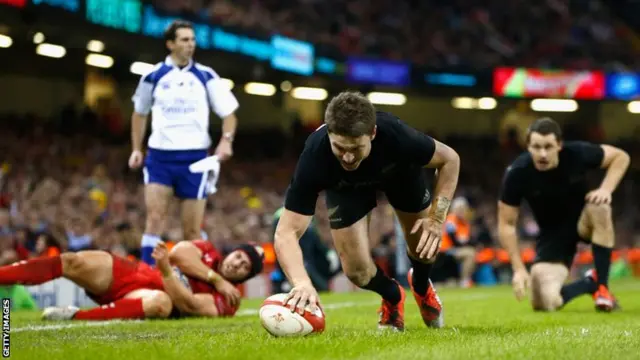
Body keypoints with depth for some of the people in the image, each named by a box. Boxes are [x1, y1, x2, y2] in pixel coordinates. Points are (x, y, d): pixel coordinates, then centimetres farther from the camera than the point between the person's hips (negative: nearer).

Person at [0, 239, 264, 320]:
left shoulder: (225, 300, 2)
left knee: (160, 302, -42)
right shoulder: (209, 252, 18)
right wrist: (214, 277, -4)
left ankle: (76, 316, -47)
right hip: (130, 273, 5)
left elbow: (187, 304, -16)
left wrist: (165, 269, -29)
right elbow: (178, 252, -4)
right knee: (77, 262, -22)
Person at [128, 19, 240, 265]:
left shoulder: (206, 77, 2)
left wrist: (226, 140, -14)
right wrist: (136, 149, 12)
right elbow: (139, 113, 18)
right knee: (154, 217, -14)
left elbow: (228, 113, 4)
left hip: (194, 157, 0)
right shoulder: (153, 77, 4)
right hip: (159, 155, 0)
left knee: (192, 229, 1)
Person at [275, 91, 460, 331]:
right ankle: (393, 297, 27)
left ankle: (421, 287, 43)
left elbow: (449, 159, -22)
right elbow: (286, 233, -42)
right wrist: (301, 283, -60)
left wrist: (437, 219, -28)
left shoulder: (396, 136, -43)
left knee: (425, 250, 3)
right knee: (357, 271, -11)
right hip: (344, 186, 0)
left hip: (399, 170, 1)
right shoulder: (314, 157, -44)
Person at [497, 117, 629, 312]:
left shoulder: (577, 153, -23)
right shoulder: (517, 174, -24)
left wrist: (606, 189, -22)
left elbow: (620, 157, -5)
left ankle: (602, 286, -19)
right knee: (545, 303, -20)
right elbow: (506, 224, -14)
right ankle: (590, 282, 13)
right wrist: (519, 269, -20)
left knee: (599, 208, -38)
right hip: (553, 233, 0)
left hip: (583, 220, 0)